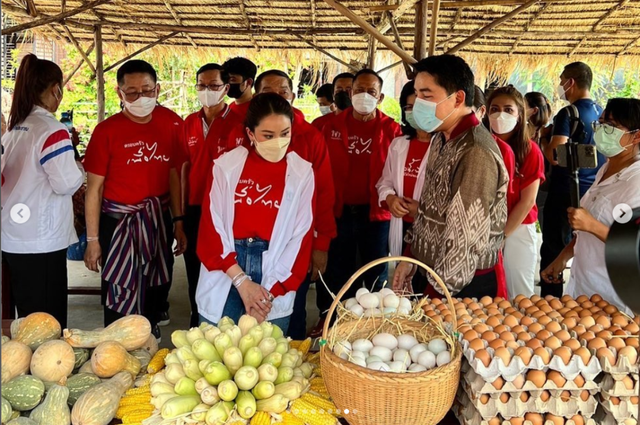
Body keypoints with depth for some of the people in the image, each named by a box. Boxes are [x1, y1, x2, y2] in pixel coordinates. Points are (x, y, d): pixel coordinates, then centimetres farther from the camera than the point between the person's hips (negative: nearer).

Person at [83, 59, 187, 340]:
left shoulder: (169, 126, 0)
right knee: (120, 297, 3)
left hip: (159, 220, 4)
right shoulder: (106, 131, -10)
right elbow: (94, 187, -6)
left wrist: (178, 222, 7)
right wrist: (92, 240, -7)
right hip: (120, 222, -4)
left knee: (156, 291, 17)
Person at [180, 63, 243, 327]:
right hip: (194, 209, 5)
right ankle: (197, 323, 32)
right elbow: (186, 165, 12)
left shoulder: (237, 123, -8)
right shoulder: (190, 123, 7)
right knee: (195, 271, 16)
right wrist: (183, 207, 9)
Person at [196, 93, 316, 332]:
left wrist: (270, 293, -9)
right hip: (224, 285, 0)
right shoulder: (226, 166, -3)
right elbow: (212, 227, -3)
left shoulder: (302, 173, -2)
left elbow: (301, 239, -3)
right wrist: (241, 280, -12)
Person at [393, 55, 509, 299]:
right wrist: (410, 258, 9)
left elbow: (465, 241, -24)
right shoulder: (441, 140, 6)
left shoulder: (476, 153, -24)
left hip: (461, 288, -8)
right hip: (430, 275, 8)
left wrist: (434, 297, -18)